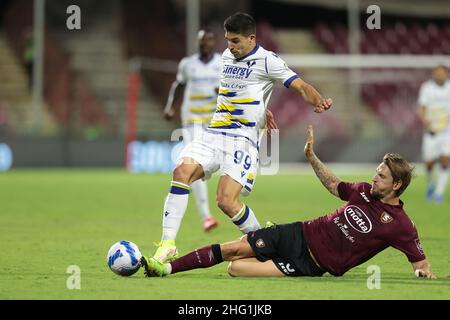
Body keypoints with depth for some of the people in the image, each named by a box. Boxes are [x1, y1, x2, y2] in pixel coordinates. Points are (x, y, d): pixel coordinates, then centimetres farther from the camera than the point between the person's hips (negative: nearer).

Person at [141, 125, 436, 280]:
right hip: (301, 235, 5)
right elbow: (334, 186, 23)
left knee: (237, 268, -18)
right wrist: (312, 156, 18)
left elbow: (420, 261, -9)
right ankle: (166, 267, 5)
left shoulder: (400, 225, -14)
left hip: (311, 265, -5)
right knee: (233, 249, -3)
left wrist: (424, 271, -31)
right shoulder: (365, 191, 5)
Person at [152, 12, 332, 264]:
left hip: (243, 139, -6)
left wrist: (319, 101, -30)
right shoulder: (227, 56, 17)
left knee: (226, 201, -19)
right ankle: (168, 244, -21)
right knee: (183, 170, -21)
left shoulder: (267, 61, -4)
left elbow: (300, 86, -11)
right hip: (213, 134, 6)